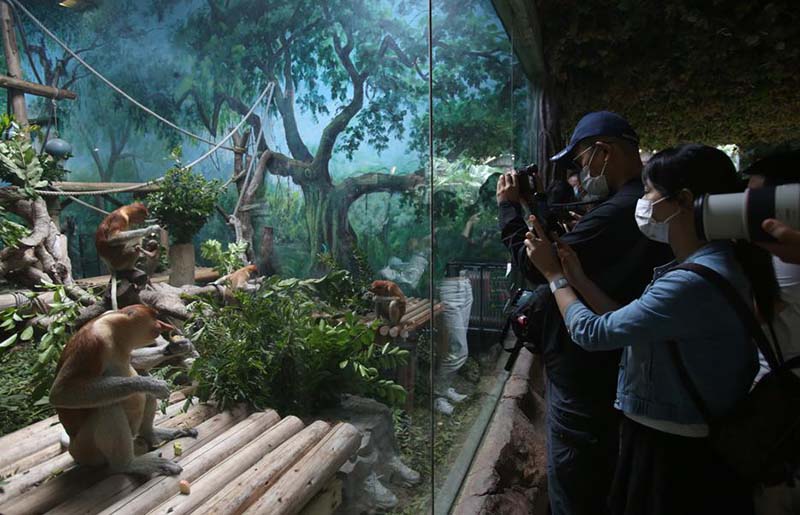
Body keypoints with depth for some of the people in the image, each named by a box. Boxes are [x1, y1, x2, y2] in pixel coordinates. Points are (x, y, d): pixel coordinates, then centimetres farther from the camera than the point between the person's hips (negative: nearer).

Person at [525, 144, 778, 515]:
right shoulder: (711, 264, 4)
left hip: (676, 455, -9)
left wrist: (554, 274, -7)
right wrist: (577, 277, 2)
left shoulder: (694, 282, -29)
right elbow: (625, 322, 4)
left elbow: (591, 333, -21)